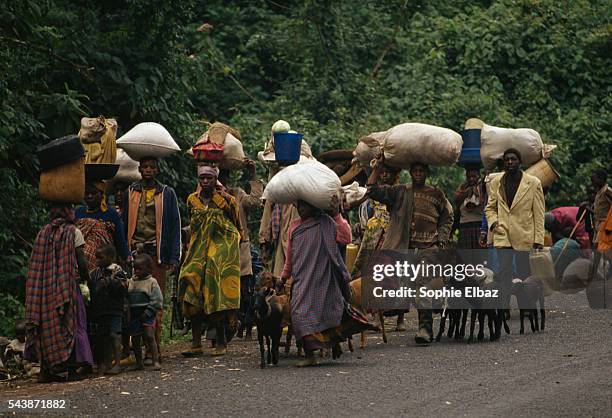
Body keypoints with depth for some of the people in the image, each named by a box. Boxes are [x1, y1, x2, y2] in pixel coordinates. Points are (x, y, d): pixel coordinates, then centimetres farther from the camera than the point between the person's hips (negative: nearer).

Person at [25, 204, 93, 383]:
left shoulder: (43, 232, 8)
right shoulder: (73, 231, -4)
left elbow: (36, 265, 6)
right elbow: (81, 261, -8)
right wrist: (85, 276, 10)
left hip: (45, 286, 4)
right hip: (67, 285, -4)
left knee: (47, 326, 8)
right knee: (70, 324, 1)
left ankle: (45, 369, 4)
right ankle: (72, 369, -4)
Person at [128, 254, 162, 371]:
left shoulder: (151, 282, -3)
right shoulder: (131, 282, 11)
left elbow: (157, 300, -8)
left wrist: (148, 312, -13)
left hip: (147, 315, -5)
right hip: (134, 315, 5)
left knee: (149, 336, -12)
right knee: (135, 339, 7)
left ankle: (156, 361, -13)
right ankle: (139, 363, 16)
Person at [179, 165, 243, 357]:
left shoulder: (226, 200, -4)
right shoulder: (192, 200, 8)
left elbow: (237, 229, 6)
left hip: (223, 250, -4)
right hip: (198, 251, 4)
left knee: (218, 295, -8)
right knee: (193, 292, -8)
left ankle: (221, 342, 0)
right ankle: (196, 343, -7)